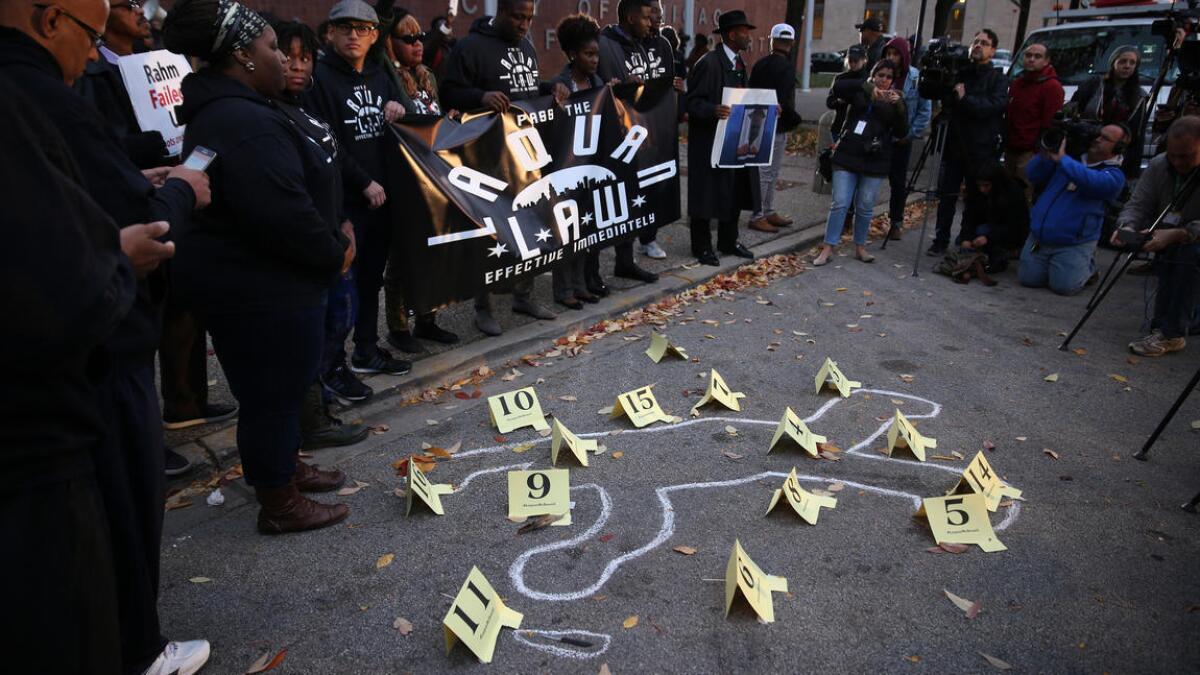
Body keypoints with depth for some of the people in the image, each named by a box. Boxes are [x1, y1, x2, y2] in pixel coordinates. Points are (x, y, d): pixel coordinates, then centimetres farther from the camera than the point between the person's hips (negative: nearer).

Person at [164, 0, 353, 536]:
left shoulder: (241, 109, 12)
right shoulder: (242, 124, -24)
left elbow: (293, 190, 18)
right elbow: (281, 214, -32)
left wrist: (333, 238, 10)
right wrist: (333, 253, -16)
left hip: (263, 276, 11)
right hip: (259, 286, -11)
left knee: (281, 384, 23)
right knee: (274, 390, 3)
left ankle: (284, 466, 41)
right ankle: (279, 505, 19)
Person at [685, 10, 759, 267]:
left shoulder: (739, 63, 14)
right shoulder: (709, 63, -14)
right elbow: (693, 102, -17)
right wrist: (713, 110, -34)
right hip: (710, 140, -9)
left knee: (735, 191, 13)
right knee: (707, 194, 1)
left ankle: (728, 241, 27)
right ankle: (702, 246, 12)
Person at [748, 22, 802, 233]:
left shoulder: (760, 64, 7)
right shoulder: (786, 66, -14)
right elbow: (784, 100, -20)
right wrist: (793, 118, -4)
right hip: (776, 126, -7)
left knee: (768, 172, 16)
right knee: (767, 172, -2)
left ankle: (768, 212, 23)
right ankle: (757, 216, 1)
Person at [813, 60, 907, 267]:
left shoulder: (896, 99, 10)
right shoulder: (860, 93, 6)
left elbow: (902, 132, -1)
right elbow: (839, 87, -14)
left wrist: (899, 106, -15)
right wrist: (866, 87, -25)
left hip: (875, 161, 1)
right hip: (847, 156, -1)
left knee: (865, 207, 6)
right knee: (840, 203, -5)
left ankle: (860, 247, 19)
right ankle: (828, 248, 0)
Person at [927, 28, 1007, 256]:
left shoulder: (998, 79, 2)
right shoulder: (959, 72, 12)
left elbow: (994, 106, -14)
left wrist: (965, 98, -20)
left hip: (981, 150, -2)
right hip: (954, 144, 2)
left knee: (976, 197, 7)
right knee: (947, 195, 0)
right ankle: (941, 240, 6)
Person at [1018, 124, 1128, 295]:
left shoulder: (1114, 175, -5)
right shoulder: (1072, 156, 11)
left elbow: (1092, 182, -28)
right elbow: (1033, 176, 6)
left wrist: (1061, 159, -27)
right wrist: (1046, 154, -13)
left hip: (1073, 244, -4)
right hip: (1038, 237, 4)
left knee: (1064, 286, -15)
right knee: (1028, 279, -4)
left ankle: (1088, 268, 19)